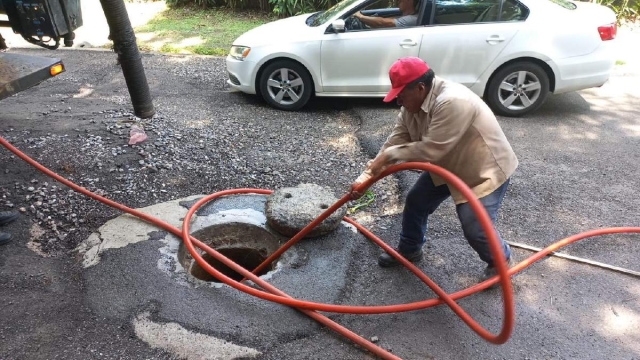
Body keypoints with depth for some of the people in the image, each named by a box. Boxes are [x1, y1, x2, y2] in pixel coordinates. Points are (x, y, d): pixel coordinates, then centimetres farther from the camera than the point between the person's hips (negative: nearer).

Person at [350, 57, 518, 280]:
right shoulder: (412, 106, -7)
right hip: (448, 165, 8)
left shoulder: (453, 102, -35)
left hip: (485, 169, -8)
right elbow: (394, 142, -7)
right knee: (416, 202, 10)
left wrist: (389, 155, -25)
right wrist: (365, 177, -12)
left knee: (475, 229, -10)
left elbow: (431, 149, -36)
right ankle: (409, 250, 33)